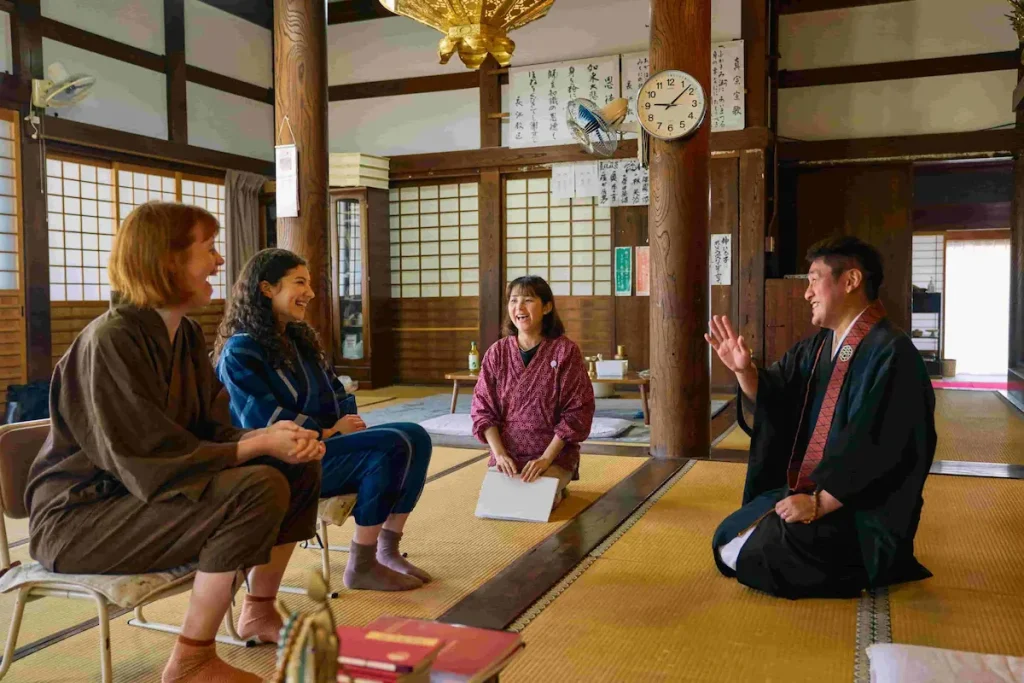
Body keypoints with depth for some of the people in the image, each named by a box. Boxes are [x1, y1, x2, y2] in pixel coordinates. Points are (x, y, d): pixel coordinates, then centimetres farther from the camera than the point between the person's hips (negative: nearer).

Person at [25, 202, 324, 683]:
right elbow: (148, 462, -26)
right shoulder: (111, 341, -23)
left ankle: (259, 612, 14)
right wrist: (260, 445, -24)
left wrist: (269, 436, -16)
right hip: (81, 518, -9)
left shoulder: (187, 334, 4)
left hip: (145, 491, 9)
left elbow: (204, 431, 3)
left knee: (300, 466, -1)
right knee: (257, 490, -28)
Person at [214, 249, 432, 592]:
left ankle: (388, 550, -5)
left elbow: (337, 395, 18)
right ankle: (361, 567, -16)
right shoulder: (241, 351, -11)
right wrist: (328, 432, -14)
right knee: (389, 447, -26)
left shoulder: (300, 338, 16)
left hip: (325, 444, 9)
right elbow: (265, 423, -18)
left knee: (415, 437, -11)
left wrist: (350, 424, -2)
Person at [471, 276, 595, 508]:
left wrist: (546, 458, -17)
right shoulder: (497, 352, 0)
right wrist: (499, 454, -13)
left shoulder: (565, 350, -9)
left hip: (555, 453, -3)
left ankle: (557, 488, 13)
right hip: (507, 453, 3)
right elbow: (483, 409, 1)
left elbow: (577, 412, -11)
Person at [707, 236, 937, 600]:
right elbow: (772, 398, 7)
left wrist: (819, 503, -24)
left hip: (862, 512, -9)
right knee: (728, 539, 10)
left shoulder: (889, 352, -20)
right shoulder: (818, 346, 8)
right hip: (805, 492, 9)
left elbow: (875, 449, -26)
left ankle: (857, 569, 2)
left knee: (753, 557, -17)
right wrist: (744, 369, -12)